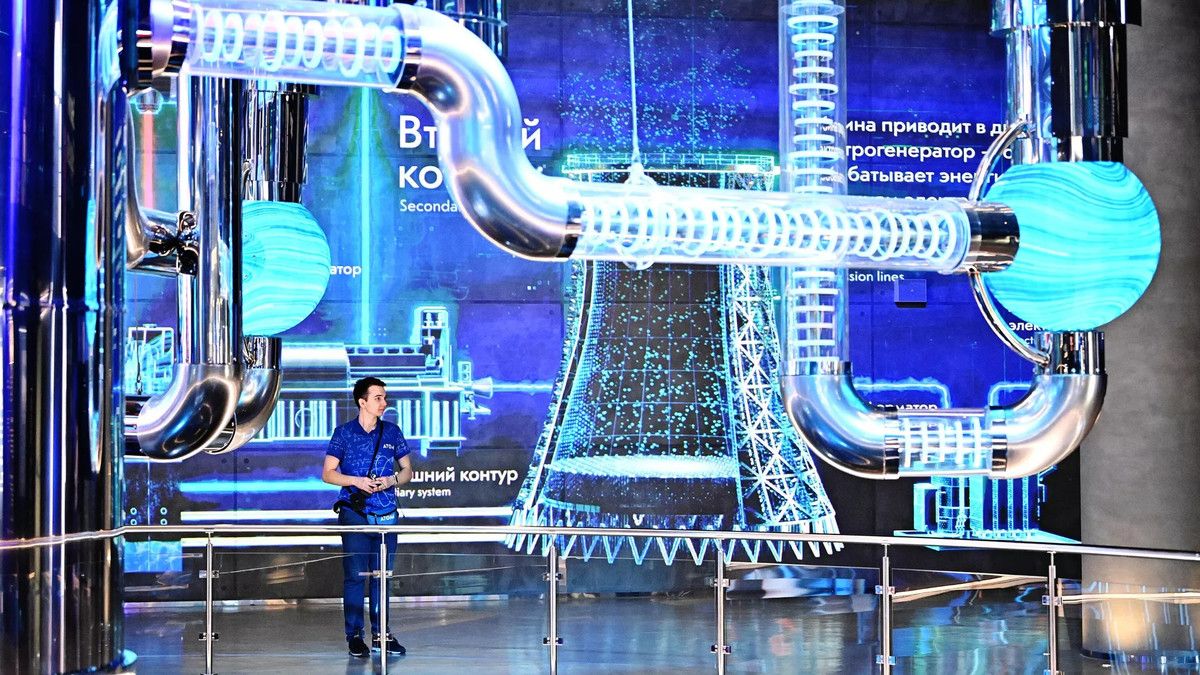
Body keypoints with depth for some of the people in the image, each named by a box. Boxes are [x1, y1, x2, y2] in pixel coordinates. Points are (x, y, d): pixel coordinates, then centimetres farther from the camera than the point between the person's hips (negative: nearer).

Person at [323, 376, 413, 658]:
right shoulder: (344, 432, 0)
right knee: (355, 575, -2)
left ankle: (380, 634, 13)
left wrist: (392, 480, -8)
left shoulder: (392, 432, 7)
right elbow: (328, 474, 0)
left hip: (386, 515, 3)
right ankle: (354, 635, 4)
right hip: (355, 515, -3)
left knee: (382, 575, 6)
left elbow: (407, 470, 13)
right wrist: (357, 481, -14)